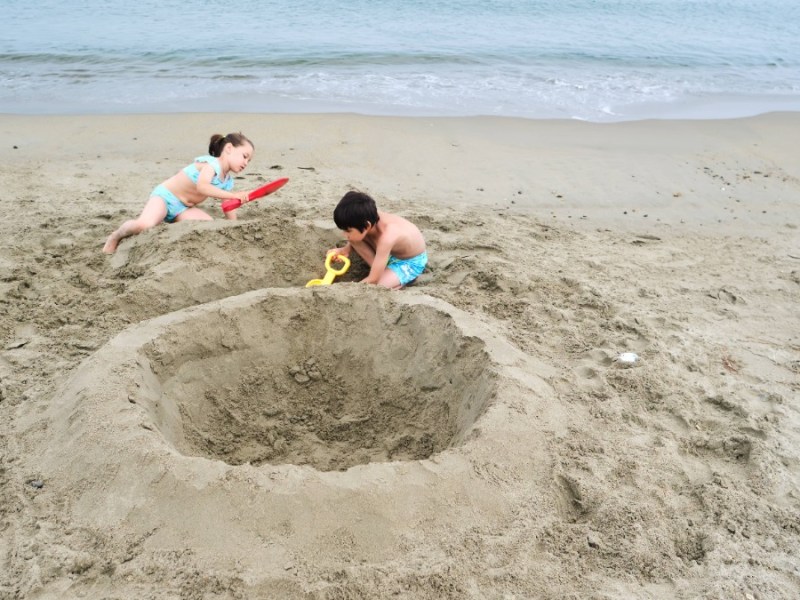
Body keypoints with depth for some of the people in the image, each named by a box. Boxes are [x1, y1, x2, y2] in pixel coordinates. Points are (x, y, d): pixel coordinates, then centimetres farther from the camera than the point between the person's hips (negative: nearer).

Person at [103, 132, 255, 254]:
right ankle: (116, 236, -2)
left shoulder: (227, 181, 4)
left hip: (183, 208, 8)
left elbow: (229, 207, 11)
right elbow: (202, 187, -40)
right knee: (144, 224, -35)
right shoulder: (211, 163, -22)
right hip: (165, 195, -8)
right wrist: (234, 195, -42)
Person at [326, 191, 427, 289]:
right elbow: (354, 239, 3)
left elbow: (373, 280, -35)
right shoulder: (370, 219, -22)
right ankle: (379, 269, -4)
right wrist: (345, 250, -17)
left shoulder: (386, 237, -41)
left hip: (411, 262, -7)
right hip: (391, 252, 7)